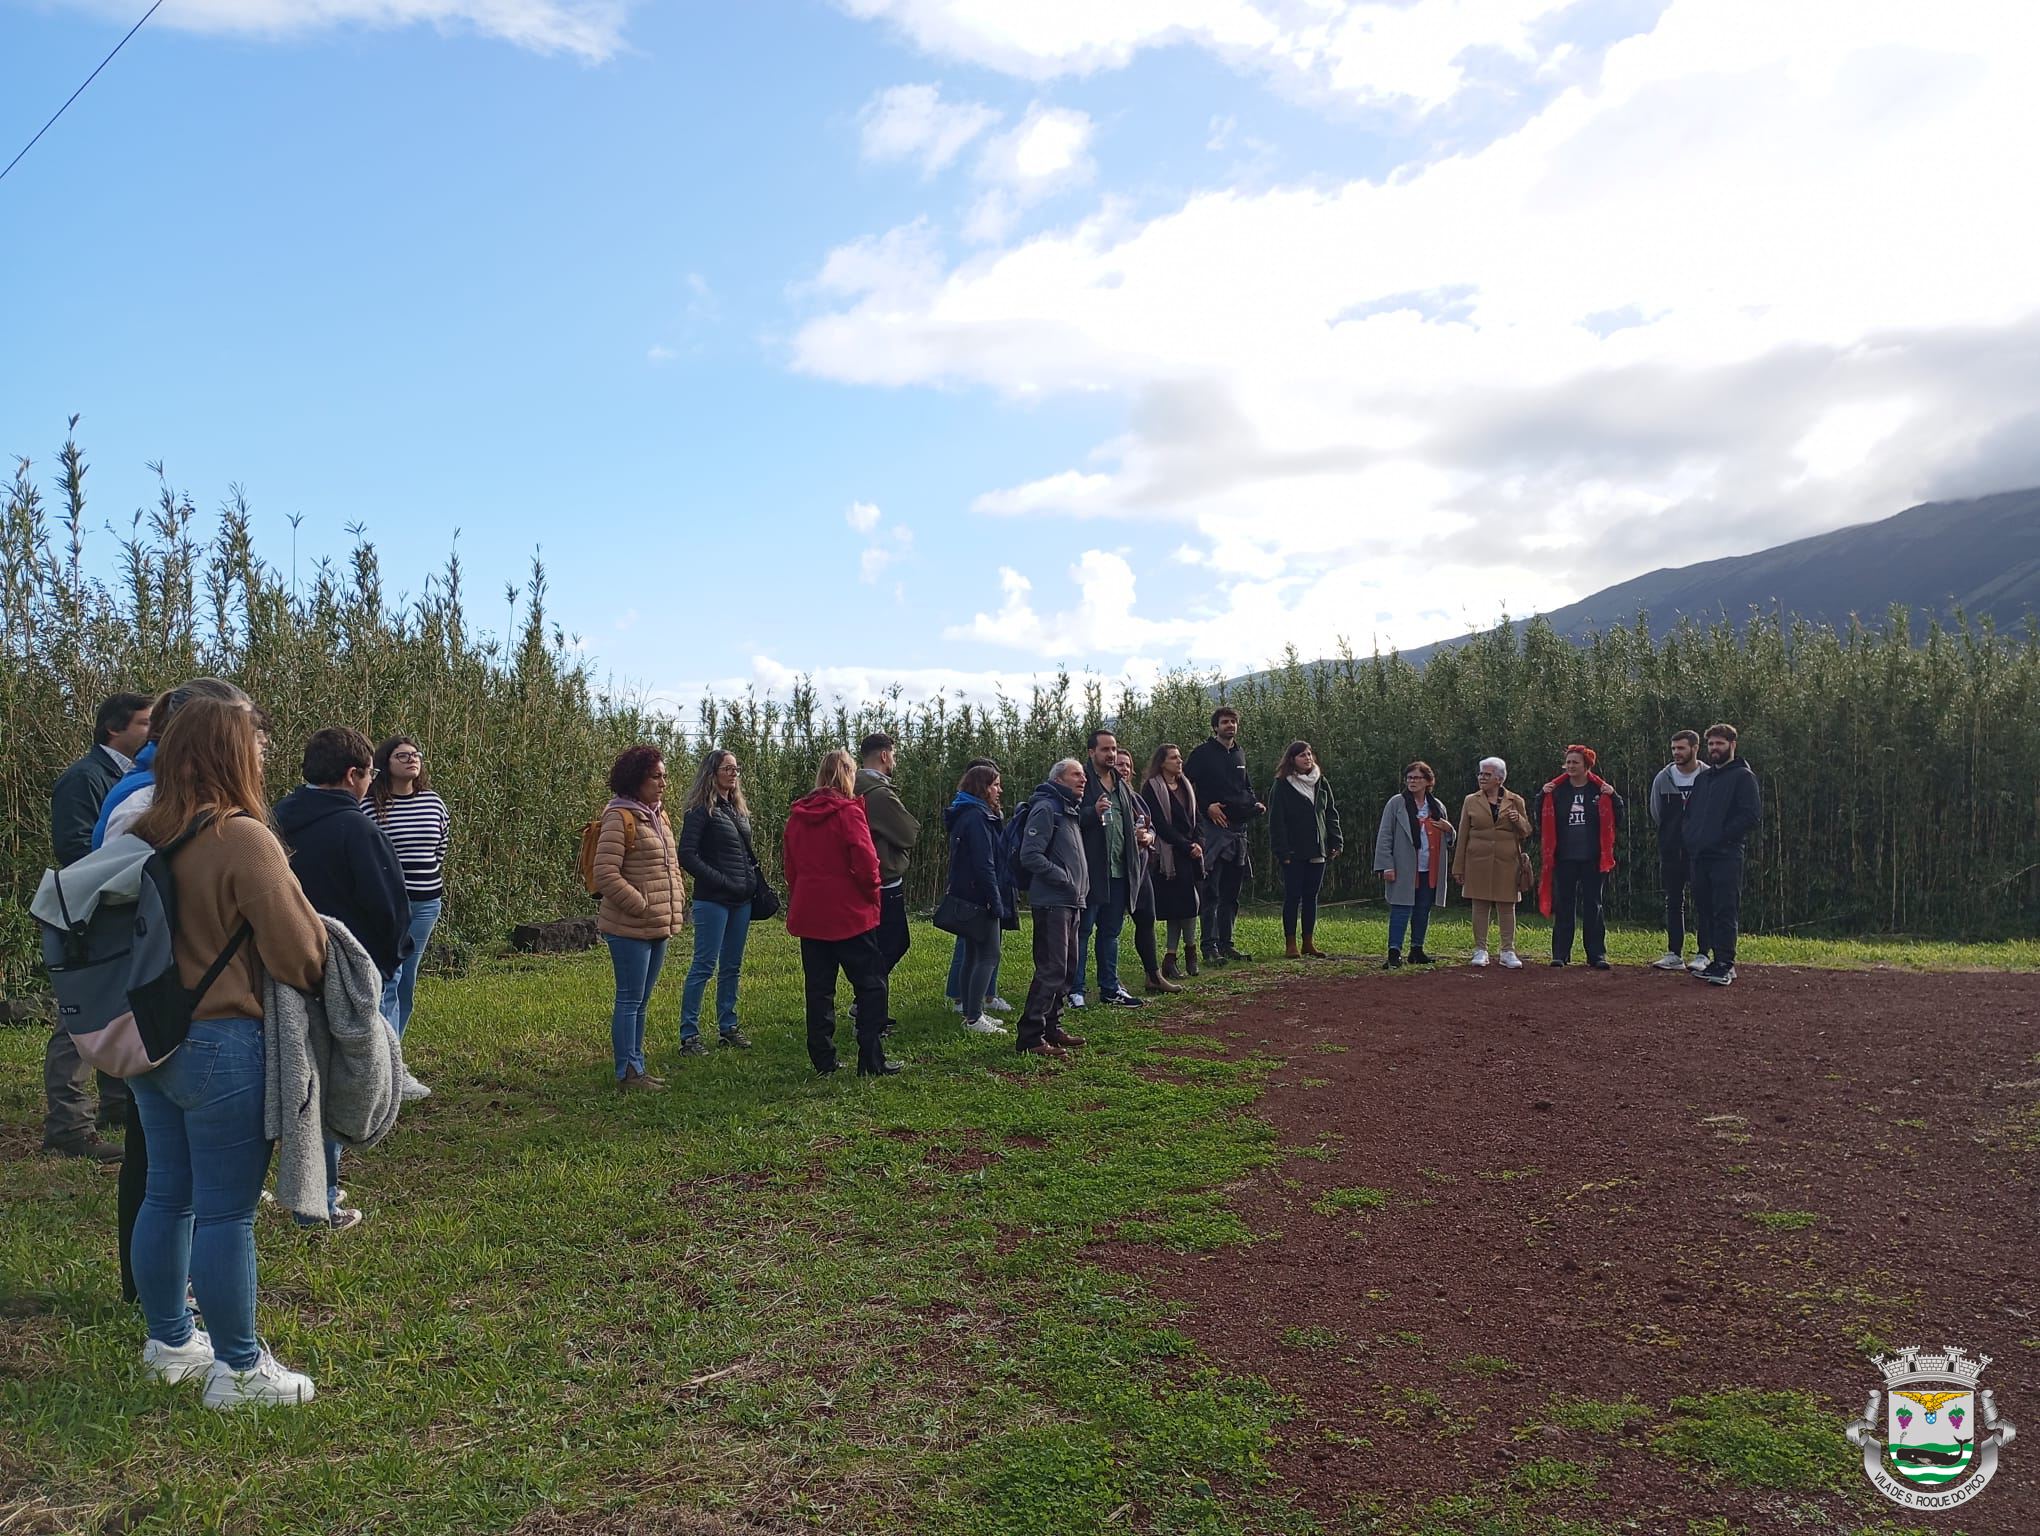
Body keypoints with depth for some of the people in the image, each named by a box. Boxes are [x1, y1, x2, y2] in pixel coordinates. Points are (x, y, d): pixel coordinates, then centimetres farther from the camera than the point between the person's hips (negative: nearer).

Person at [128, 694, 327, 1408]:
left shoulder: (144, 836, 4)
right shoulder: (244, 839, -19)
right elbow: (300, 955, -18)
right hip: (223, 1046, -8)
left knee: (167, 1194, 19)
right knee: (226, 1211, 2)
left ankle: (169, 1340, 35)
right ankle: (238, 1370, 13)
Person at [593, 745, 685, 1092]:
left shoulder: (658, 816, 13)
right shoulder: (620, 818, -14)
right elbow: (606, 875, -19)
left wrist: (677, 905, 10)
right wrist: (642, 907, -18)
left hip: (658, 927, 9)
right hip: (630, 929, -9)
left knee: (640, 1001, 16)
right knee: (630, 1000, -1)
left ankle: (636, 1066, 25)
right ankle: (627, 1073, 7)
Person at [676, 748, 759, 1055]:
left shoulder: (738, 809, 15)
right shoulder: (700, 810, -9)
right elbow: (687, 855, -15)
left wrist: (753, 880, 6)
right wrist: (721, 881, -17)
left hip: (741, 900, 8)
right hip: (713, 900, -8)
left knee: (732, 967, 13)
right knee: (704, 966, -6)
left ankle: (727, 1028, 22)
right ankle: (688, 1036, 0)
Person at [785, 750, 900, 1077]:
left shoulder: (797, 815, 7)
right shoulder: (849, 811, -12)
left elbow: (789, 864, 13)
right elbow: (865, 862, -17)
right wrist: (873, 892, 0)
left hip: (809, 914, 6)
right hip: (850, 914, -6)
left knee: (818, 988, 12)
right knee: (870, 985, 3)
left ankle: (823, 1060, 14)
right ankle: (871, 1061, 1)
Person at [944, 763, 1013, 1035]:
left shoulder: (966, 814, 17)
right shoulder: (977, 817, -16)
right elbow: (984, 864, -21)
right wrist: (997, 903, -18)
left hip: (967, 898, 10)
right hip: (980, 897, -10)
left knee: (973, 955, 14)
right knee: (989, 956, -7)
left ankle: (970, 1013, 19)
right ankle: (974, 1018, -7)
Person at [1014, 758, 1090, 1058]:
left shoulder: (1072, 810, 19)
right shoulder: (1046, 808, -11)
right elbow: (1030, 855, -19)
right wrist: (1064, 878, -18)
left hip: (1072, 903, 10)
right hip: (1052, 901, -10)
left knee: (1069, 966, 14)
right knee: (1052, 969, -12)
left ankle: (1052, 1026, 23)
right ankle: (1030, 1038, -9)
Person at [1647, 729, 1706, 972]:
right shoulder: (1663, 778, 4)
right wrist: (1668, 839, 10)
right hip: (1671, 852, 3)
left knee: (1701, 902, -1)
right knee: (1673, 902, 7)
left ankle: (1703, 954, 4)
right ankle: (1674, 954, 12)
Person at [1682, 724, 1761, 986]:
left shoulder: (1742, 776, -2)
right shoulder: (1703, 778, 20)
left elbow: (1753, 815, -12)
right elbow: (1690, 813, 27)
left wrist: (1723, 836, -13)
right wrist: (1691, 839, 11)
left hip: (1726, 856, -8)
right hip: (1699, 856, 8)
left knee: (1725, 912, -9)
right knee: (1705, 910, 9)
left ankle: (1725, 965, -8)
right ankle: (1718, 961, 16)